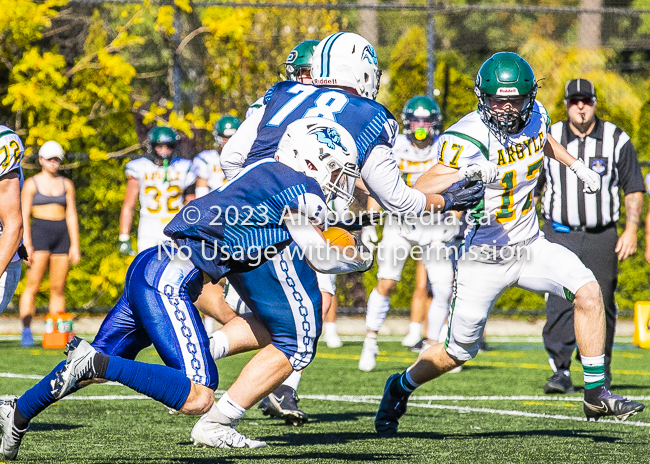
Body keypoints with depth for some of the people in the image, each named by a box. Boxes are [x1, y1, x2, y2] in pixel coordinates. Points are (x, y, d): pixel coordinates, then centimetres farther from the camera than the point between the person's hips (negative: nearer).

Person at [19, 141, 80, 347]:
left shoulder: (66, 184, 13)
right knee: (33, 285, -13)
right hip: (39, 233, -3)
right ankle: (26, 331, -17)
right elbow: (24, 216, -1)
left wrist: (75, 244, 4)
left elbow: (72, 215, 11)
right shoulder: (31, 184, 4)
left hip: (62, 234, 3)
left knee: (58, 289, 3)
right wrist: (26, 244, -11)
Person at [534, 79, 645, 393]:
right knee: (559, 305, -12)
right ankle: (560, 372, -9)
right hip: (559, 236, 0)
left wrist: (631, 230, -5)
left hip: (601, 238, 0)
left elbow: (634, 190, 5)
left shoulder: (617, 141, 1)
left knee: (600, 306, 4)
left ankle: (601, 370, 20)